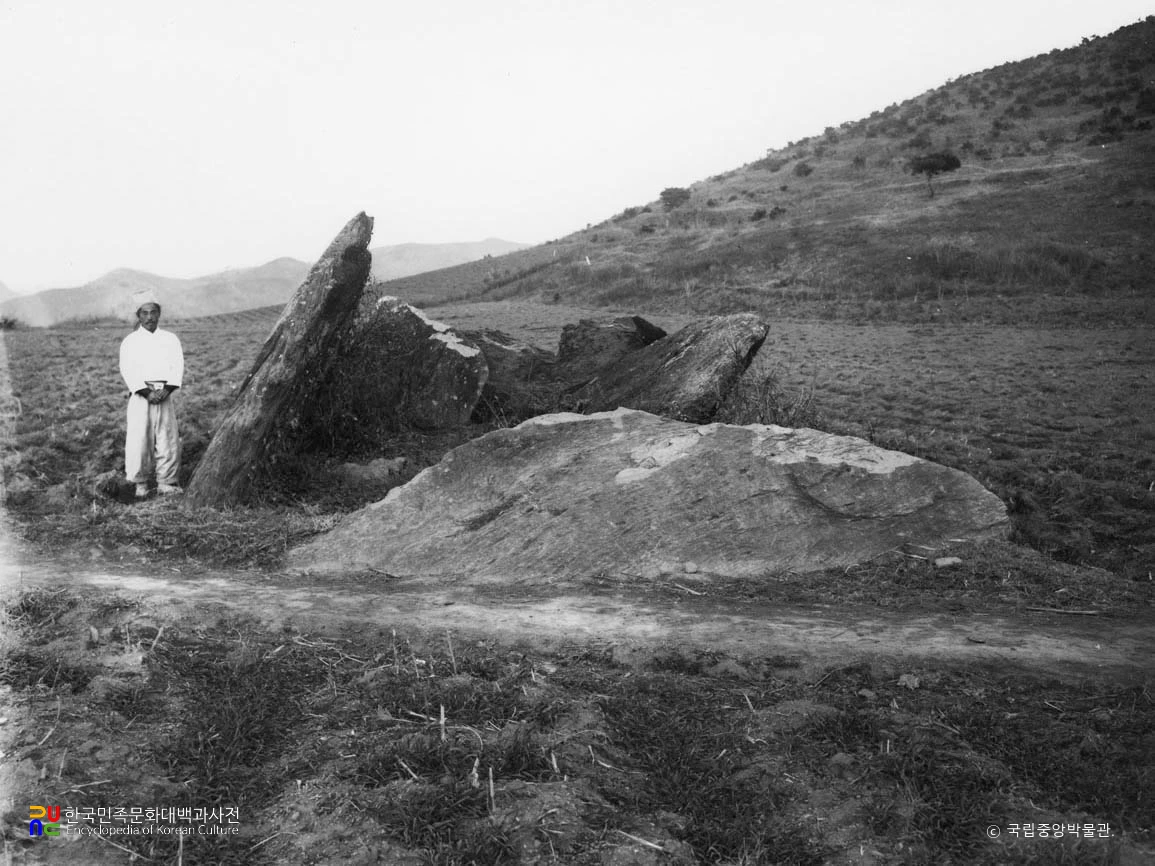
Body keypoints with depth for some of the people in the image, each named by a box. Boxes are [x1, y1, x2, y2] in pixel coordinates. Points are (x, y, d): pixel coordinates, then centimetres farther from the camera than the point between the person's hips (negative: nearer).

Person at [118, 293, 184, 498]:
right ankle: (140, 484, 8)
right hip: (140, 396, -1)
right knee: (139, 440, -3)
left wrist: (166, 390, -12)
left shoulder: (170, 339, 11)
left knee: (168, 440, -1)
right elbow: (128, 371, -3)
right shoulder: (130, 341, 6)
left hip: (165, 395, 2)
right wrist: (147, 393, -14)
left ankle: (166, 483, 8)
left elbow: (177, 366, 3)